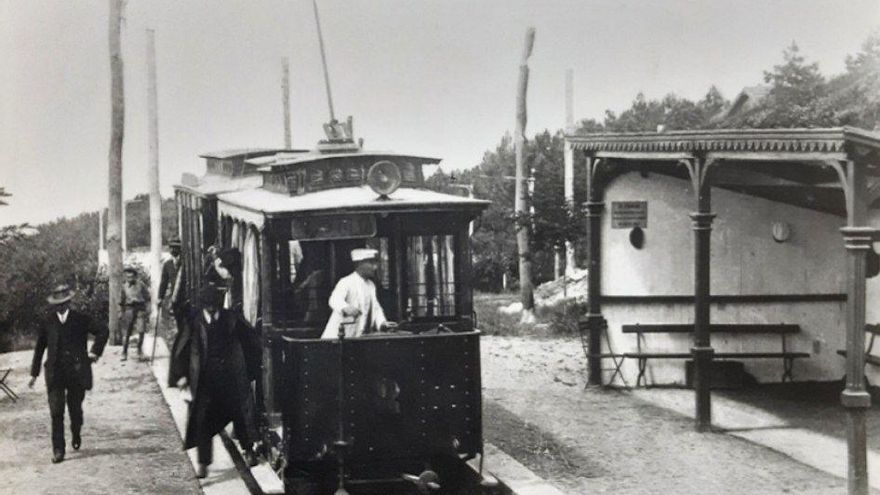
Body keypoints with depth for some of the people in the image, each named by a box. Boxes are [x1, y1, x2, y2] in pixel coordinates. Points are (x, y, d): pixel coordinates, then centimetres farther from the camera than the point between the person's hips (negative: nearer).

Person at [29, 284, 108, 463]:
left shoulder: (81, 320, 2)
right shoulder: (48, 322, 4)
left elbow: (103, 331, 11)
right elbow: (39, 348, 10)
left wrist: (95, 352, 2)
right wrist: (34, 373, 10)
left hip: (77, 372, 0)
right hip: (55, 373, 0)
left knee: (75, 409, 10)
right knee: (56, 412, -8)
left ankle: (76, 436, 40)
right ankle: (58, 450, -5)